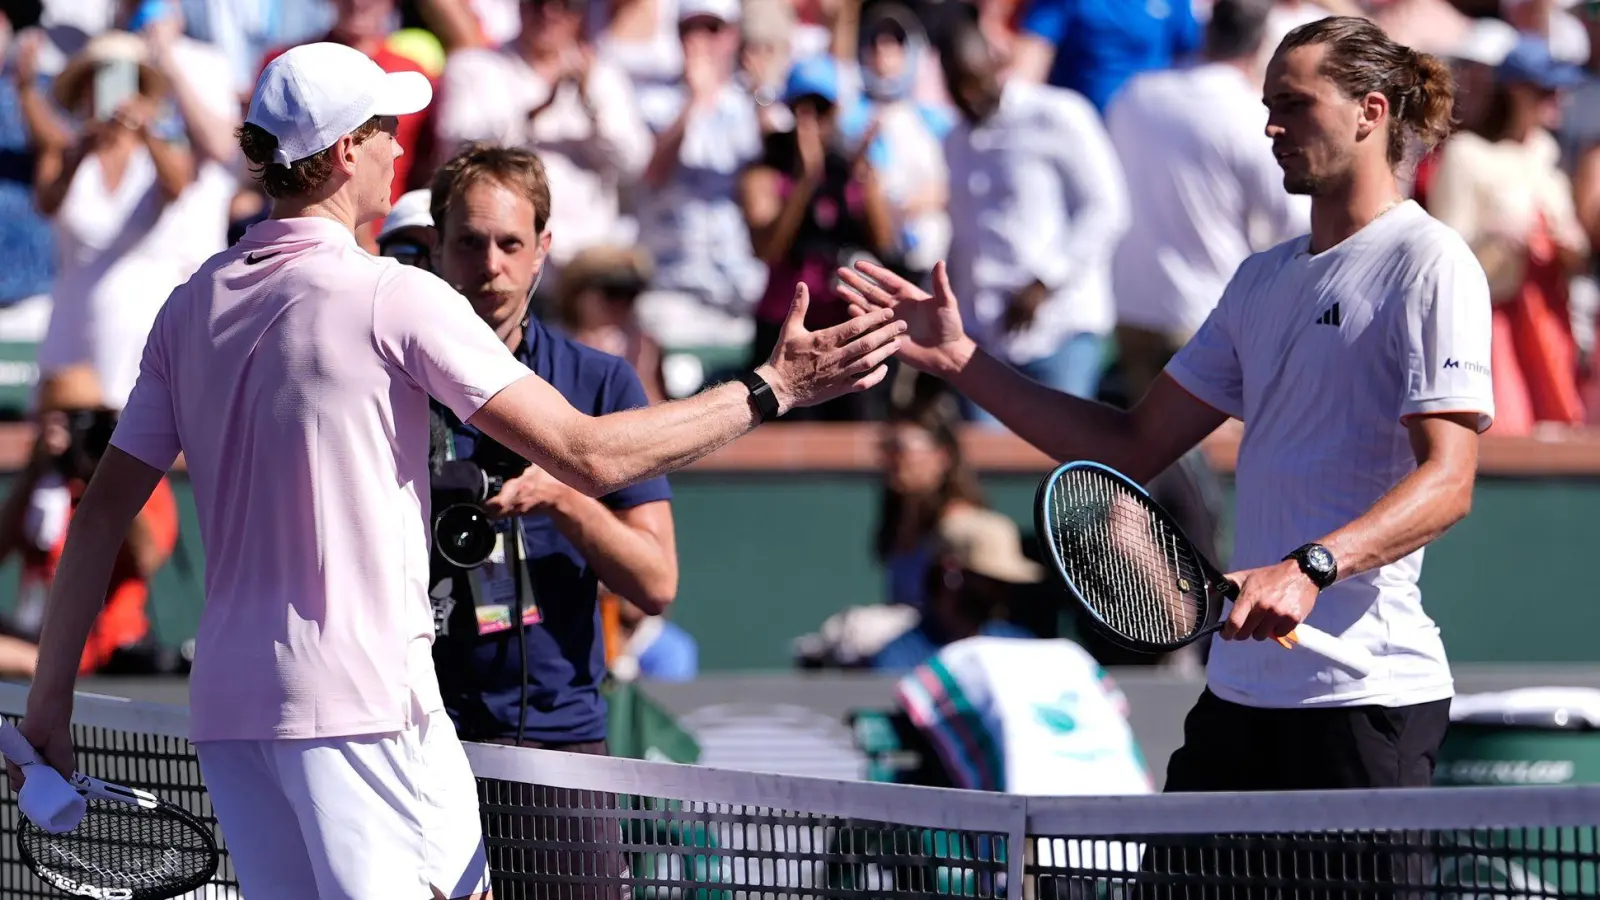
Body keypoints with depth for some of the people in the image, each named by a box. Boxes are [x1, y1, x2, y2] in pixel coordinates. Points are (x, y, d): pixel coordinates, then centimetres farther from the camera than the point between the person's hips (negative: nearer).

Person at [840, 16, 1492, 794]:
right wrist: (963, 362, 12)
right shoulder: (1263, 278, 19)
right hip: (1238, 692, 8)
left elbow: (1446, 482, -18)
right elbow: (1134, 448, 19)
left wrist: (1309, 568, -32)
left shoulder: (1426, 264, -7)